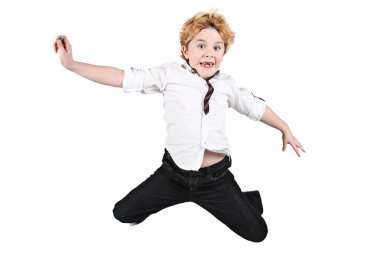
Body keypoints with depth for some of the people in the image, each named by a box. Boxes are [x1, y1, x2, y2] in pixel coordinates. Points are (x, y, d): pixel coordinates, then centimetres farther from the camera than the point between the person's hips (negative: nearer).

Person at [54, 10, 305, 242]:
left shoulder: (227, 84, 2)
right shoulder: (170, 74, -6)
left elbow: (256, 106, 16)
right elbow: (124, 78, -10)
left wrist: (285, 129, 25)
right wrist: (71, 64, -16)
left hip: (217, 177, 1)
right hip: (175, 173, 0)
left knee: (257, 232, 1)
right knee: (123, 212, 7)